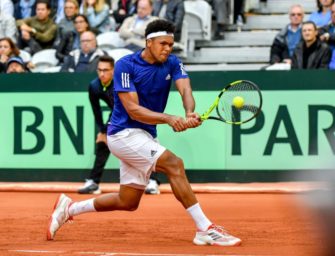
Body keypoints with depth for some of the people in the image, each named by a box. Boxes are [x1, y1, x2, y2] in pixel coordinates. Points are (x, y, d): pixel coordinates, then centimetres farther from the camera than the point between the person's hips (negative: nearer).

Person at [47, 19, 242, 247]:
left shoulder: (173, 64, 0)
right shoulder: (126, 65, -15)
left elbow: (186, 90, -18)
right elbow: (133, 110, -22)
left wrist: (190, 113, -41)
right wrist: (168, 119, -36)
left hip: (146, 135, 7)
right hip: (124, 133, -7)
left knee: (128, 202, 13)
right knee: (174, 164, -25)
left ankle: (70, 208, 31)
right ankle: (205, 230, -24)